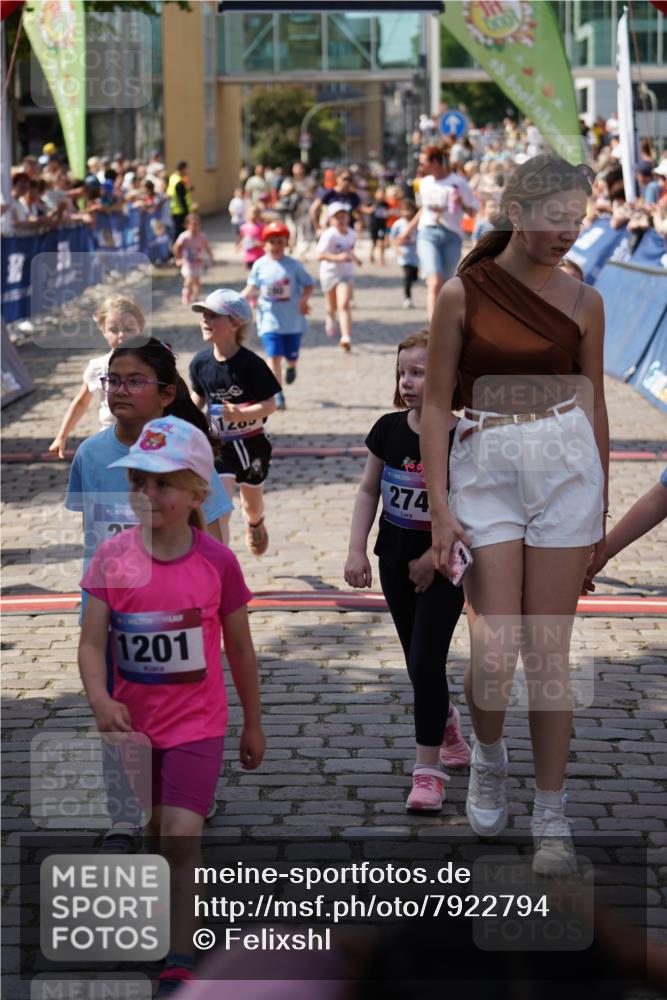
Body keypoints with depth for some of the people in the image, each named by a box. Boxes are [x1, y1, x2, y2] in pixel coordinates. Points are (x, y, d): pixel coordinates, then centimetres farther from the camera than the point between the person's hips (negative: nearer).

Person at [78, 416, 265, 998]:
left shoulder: (217, 562, -11)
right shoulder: (113, 557, -9)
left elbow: (239, 649, 1)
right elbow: (92, 643, -10)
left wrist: (253, 725, 9)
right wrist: (101, 700, -30)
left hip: (197, 724, -3)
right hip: (133, 723, 3)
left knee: (181, 836, -13)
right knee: (149, 833, 18)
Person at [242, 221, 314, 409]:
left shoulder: (294, 265, -2)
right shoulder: (259, 265, 1)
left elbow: (309, 285, 3)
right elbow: (252, 288, 9)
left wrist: (304, 299, -15)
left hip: (293, 321, 0)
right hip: (270, 321, 0)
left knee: (291, 357, 9)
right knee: (274, 357, -10)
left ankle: (291, 367, 49)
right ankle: (278, 396, -5)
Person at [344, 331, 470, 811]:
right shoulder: (389, 429, -5)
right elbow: (369, 491, 5)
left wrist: (433, 558, -15)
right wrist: (357, 550, -3)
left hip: (443, 567, -5)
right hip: (395, 561, 5)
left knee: (426, 661, -10)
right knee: (418, 663, 16)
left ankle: (428, 770, -2)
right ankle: (448, 724, 44)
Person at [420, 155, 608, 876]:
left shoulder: (582, 302, 3)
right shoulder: (461, 296, -3)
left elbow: (594, 405, 12)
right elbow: (435, 405, -1)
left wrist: (601, 506, 15)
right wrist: (439, 508, -7)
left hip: (565, 467, 1)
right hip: (485, 470, -1)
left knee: (549, 652, 3)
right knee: (495, 654, -7)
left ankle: (551, 819, 14)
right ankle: (488, 756, 26)